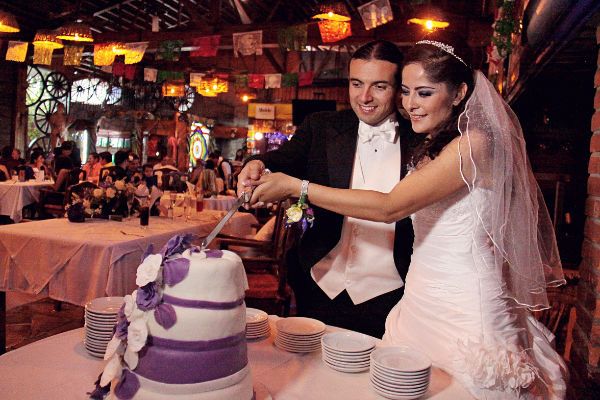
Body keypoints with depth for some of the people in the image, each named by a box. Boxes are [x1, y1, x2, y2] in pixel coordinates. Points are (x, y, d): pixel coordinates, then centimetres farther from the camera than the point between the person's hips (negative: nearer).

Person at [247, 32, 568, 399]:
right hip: (419, 300, 8)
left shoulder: (474, 144, -17)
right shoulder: (428, 145, 11)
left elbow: (389, 207, -22)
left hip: (463, 310, -8)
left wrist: (295, 187, -19)